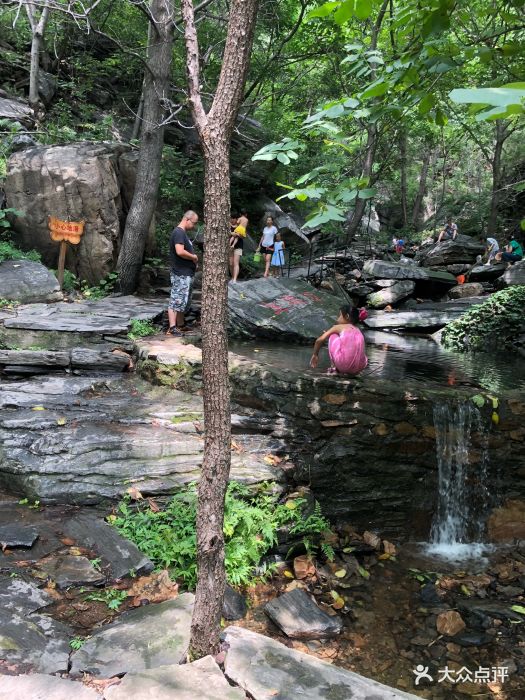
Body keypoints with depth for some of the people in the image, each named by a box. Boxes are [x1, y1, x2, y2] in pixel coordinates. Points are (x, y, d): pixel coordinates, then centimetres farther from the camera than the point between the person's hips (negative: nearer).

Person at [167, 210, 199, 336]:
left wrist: (193, 261, 11)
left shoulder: (182, 233, 17)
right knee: (177, 300, -9)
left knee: (184, 301, 17)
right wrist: (194, 257, -13)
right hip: (181, 274, -11)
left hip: (186, 273, 11)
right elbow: (180, 251, -28)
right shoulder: (179, 232, -16)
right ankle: (172, 328, -7)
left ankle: (180, 325, 26)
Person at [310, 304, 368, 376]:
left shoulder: (339, 327, 12)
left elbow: (319, 340, 13)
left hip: (343, 365, -5)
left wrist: (315, 355, 29)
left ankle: (335, 367, 17)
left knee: (332, 335, 18)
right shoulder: (358, 331, 25)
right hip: (358, 368, 5)